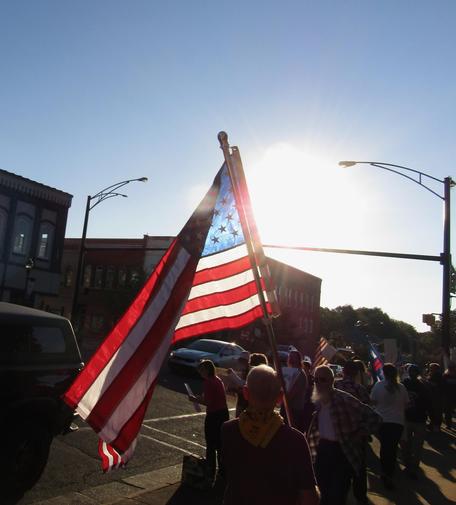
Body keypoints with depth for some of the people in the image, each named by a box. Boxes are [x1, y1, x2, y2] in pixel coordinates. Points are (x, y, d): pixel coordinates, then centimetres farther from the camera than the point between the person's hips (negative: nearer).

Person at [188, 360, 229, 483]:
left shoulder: (209, 382, -18)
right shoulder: (218, 380, 9)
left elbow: (208, 402, -21)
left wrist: (195, 399, -8)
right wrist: (199, 398, 12)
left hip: (213, 416, -9)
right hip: (223, 414, 9)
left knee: (211, 447, 4)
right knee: (221, 445, 19)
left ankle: (210, 475, 12)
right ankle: (222, 472, 30)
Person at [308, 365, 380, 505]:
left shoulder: (345, 400, -20)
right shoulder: (316, 401, -1)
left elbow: (373, 418, -18)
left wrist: (357, 436, -14)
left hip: (343, 451, -5)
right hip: (322, 449, 5)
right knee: (323, 493, 18)